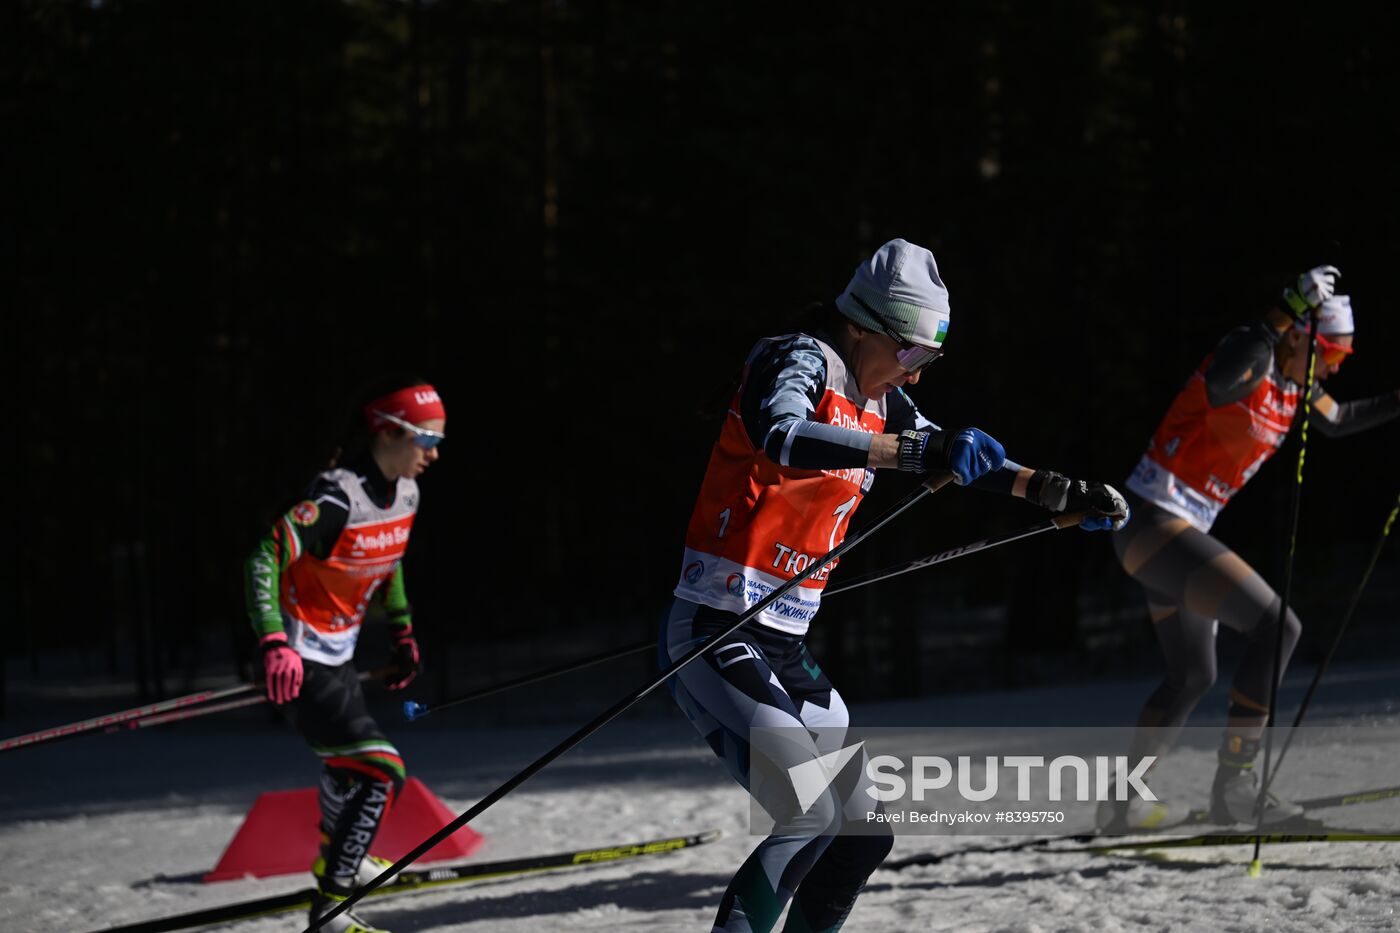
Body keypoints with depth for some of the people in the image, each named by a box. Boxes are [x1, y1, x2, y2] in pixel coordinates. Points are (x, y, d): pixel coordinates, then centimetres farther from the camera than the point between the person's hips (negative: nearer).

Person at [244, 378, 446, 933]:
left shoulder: (405, 495, 1)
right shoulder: (337, 498, -26)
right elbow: (266, 557, -30)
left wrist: (403, 633, 23)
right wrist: (274, 644, -38)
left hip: (338, 654, 10)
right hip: (301, 659, -10)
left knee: (347, 758, 31)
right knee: (380, 771, -15)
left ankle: (337, 859, 57)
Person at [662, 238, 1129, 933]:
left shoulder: (879, 401, 13)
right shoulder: (801, 362, -12)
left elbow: (964, 462, 29)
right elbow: (781, 438, -35)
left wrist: (1062, 493, 21)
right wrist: (919, 450, -41)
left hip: (784, 650, 9)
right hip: (715, 635, -9)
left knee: (863, 837, 7)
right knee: (811, 819, -21)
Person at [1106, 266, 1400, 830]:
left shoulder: (1294, 385, 10)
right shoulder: (1249, 361, -17)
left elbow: (1339, 422, 30)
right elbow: (1219, 383, -42)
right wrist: (1292, 308, -46)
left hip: (1175, 531, 11)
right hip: (1156, 525, -11)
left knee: (1192, 678, 22)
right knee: (1277, 626, -19)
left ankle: (1124, 803, 31)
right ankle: (1234, 783, -15)